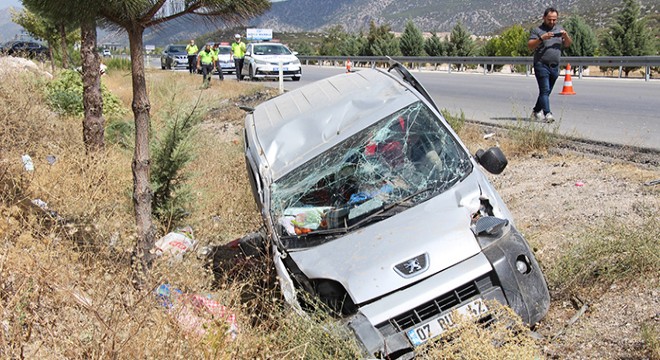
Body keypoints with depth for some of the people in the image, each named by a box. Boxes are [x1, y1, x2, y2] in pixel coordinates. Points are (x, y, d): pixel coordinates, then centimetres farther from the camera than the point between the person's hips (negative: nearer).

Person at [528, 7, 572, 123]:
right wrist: (542, 38, -21)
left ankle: (536, 111, 23)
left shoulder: (559, 29, 16)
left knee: (547, 91, 11)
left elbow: (568, 44, 15)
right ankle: (547, 114, -19)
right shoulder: (537, 30, 1)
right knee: (545, 90, -14)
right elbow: (530, 46, -9)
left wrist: (566, 36, -6)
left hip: (555, 67, 5)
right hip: (541, 65, -5)